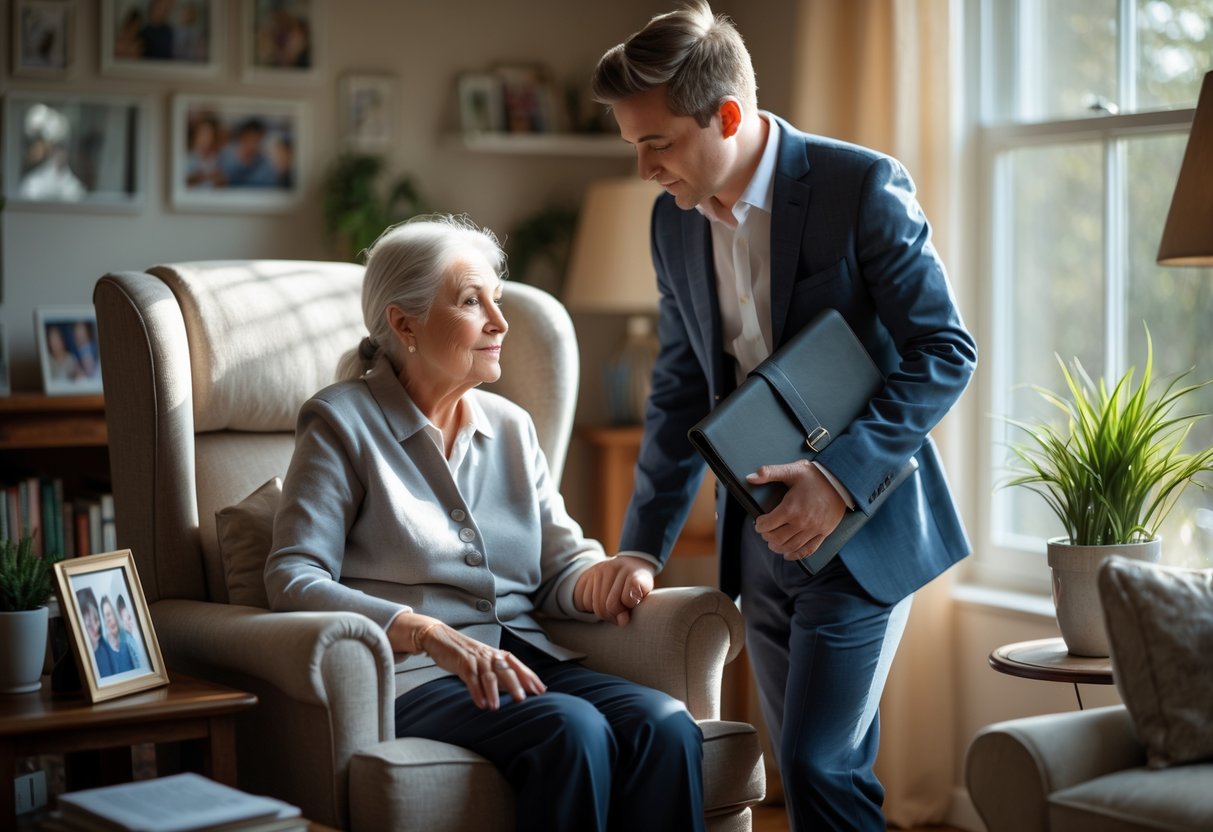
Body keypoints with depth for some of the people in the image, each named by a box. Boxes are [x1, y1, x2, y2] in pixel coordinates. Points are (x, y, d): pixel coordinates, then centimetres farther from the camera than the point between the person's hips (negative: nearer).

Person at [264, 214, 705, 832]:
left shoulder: (510, 427, 19)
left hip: (523, 661, 5)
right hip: (411, 677, -5)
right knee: (572, 730, -33)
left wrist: (602, 577, -11)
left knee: (666, 726, -25)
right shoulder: (342, 422, 2)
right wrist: (431, 634, -22)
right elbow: (293, 580, -9)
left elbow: (561, 566, 15)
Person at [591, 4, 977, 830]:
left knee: (819, 763, -11)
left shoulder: (862, 187, -13)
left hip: (863, 526, -6)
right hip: (763, 535, 6)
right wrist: (640, 551, 10)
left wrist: (842, 476, -24)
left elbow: (946, 352, -14)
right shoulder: (674, 220, 5)